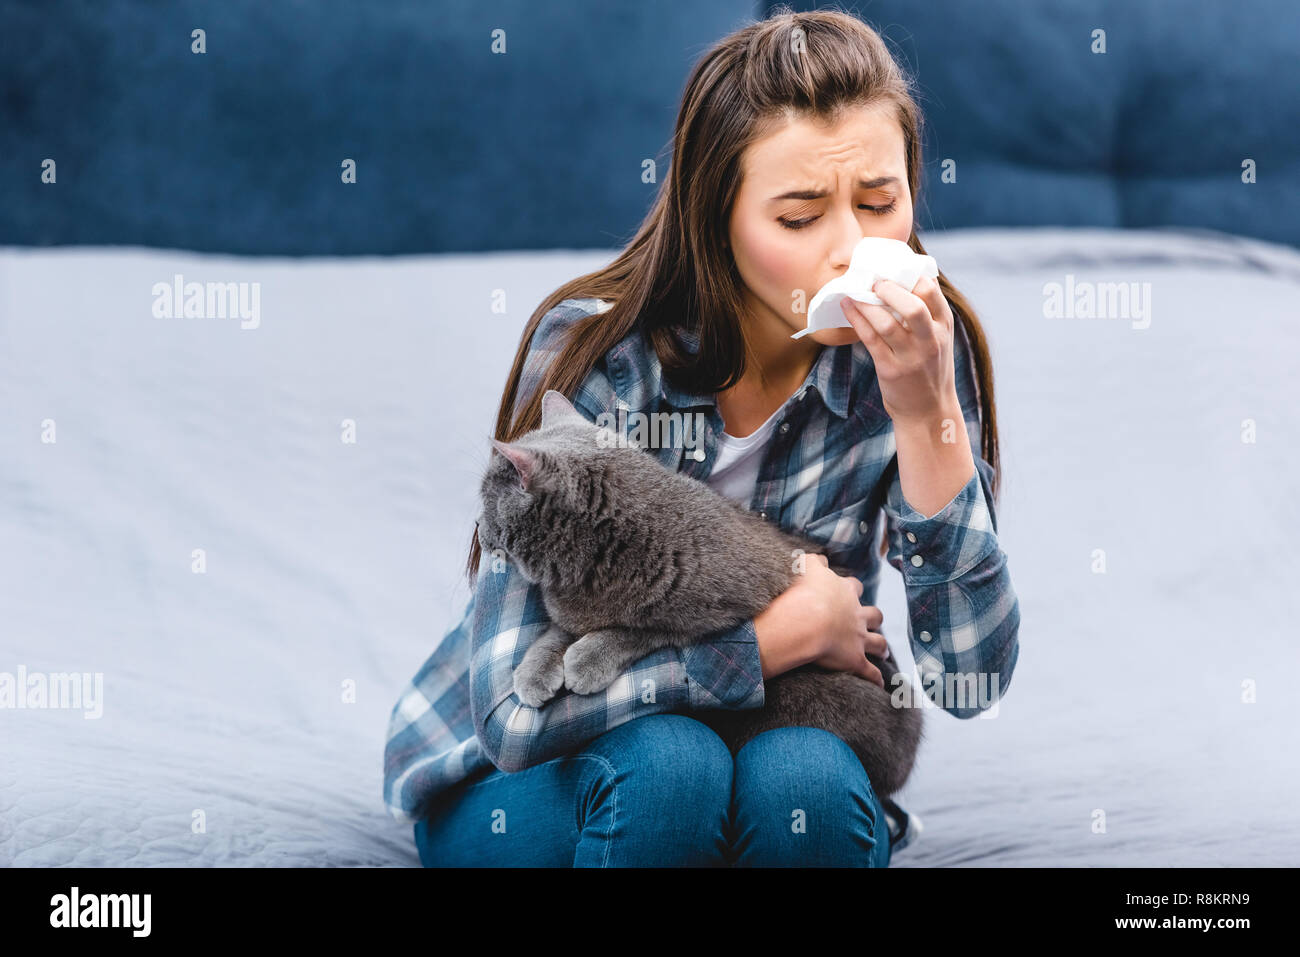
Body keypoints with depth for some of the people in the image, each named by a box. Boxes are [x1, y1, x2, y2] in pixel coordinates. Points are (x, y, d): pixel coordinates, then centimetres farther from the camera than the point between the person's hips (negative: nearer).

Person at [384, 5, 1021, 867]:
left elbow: (971, 679, -18)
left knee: (806, 780, -31)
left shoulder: (906, 351, -14)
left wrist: (927, 414, -28)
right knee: (665, 769, -35)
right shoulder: (596, 353, -23)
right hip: (524, 785, -2)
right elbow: (515, 711, -27)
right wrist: (788, 632, -25)